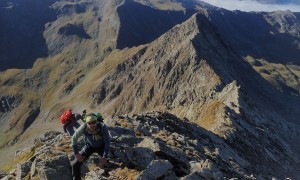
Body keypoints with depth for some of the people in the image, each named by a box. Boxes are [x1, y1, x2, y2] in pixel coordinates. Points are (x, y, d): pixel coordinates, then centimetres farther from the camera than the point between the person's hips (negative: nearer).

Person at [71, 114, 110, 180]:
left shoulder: (103, 127, -37)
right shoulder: (84, 127, -33)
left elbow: (107, 142, -26)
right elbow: (74, 138, -18)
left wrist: (105, 157, -32)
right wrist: (76, 154, -18)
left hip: (101, 146, -1)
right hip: (89, 145, 2)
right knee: (75, 164, -5)